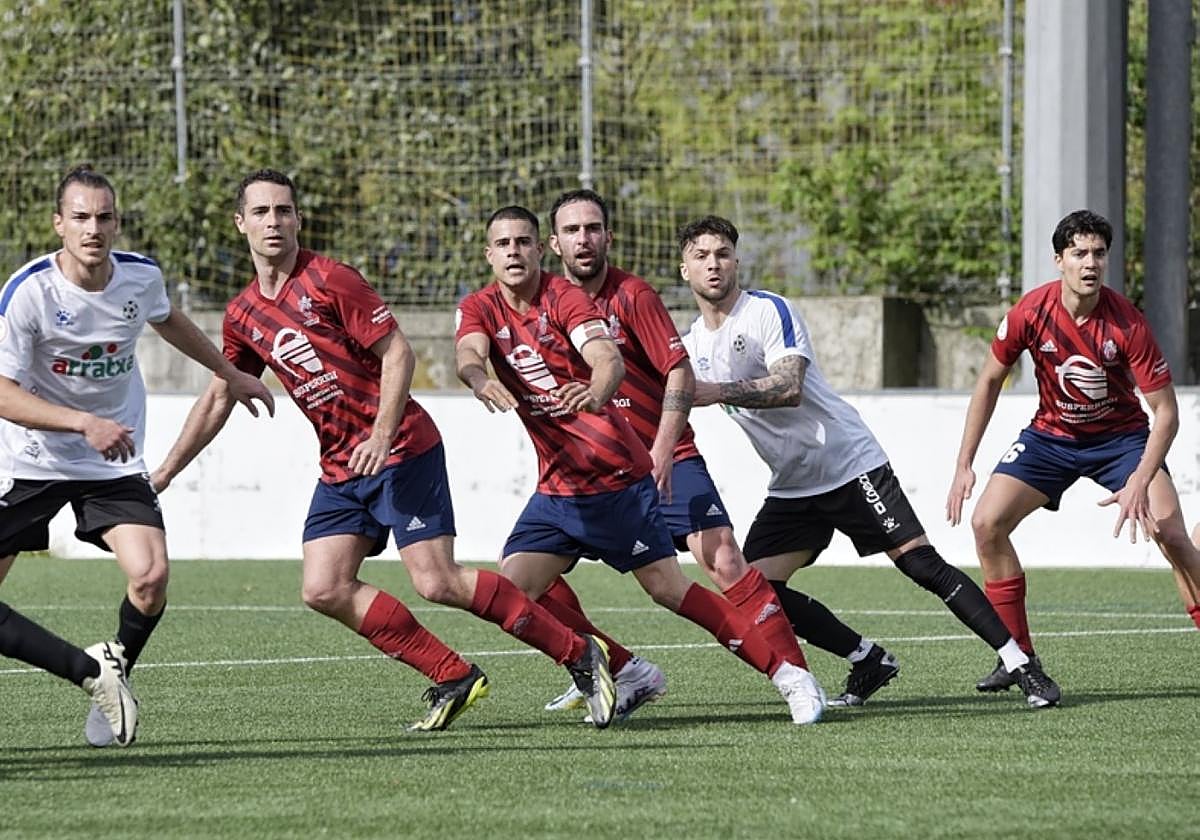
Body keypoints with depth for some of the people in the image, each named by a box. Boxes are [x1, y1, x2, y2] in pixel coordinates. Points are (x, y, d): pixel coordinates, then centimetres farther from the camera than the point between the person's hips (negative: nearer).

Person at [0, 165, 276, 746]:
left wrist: (231, 376, 29)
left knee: (150, 577, -19)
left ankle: (116, 666, 7)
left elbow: (168, 321, 20)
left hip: (115, 461, 2)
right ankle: (94, 672, 0)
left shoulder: (141, 277, -6)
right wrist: (85, 423, -33)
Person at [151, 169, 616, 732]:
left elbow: (398, 353, -11)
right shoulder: (242, 316, 10)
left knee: (437, 583, -16)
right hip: (339, 469, 7)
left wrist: (381, 435, -22)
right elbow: (217, 399, 22)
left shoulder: (328, 280, -9)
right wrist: (162, 474, 19)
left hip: (400, 450, -7)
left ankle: (580, 655, -4)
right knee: (323, 589, -9)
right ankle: (453, 679, 1)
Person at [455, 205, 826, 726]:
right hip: (557, 485, 5)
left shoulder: (564, 297, -9)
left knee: (667, 588, -7)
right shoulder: (481, 309, 3)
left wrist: (596, 392, -50)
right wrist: (481, 381, -44)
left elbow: (609, 359, -26)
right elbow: (468, 355, -19)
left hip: (619, 480, -5)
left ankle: (787, 670, 1)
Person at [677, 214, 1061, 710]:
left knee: (920, 563, -15)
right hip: (791, 489, 7)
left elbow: (788, 387, -28)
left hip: (849, 463, -7)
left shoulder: (769, 311, -13)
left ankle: (1020, 665, -11)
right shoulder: (691, 346, 8)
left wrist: (718, 393, -36)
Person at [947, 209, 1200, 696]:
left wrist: (1139, 482, -33)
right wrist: (964, 465, -5)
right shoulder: (1031, 312, -19)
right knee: (987, 523, -12)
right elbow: (990, 380, -3)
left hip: (1120, 434, -3)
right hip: (1051, 433, 3)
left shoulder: (1126, 323, -25)